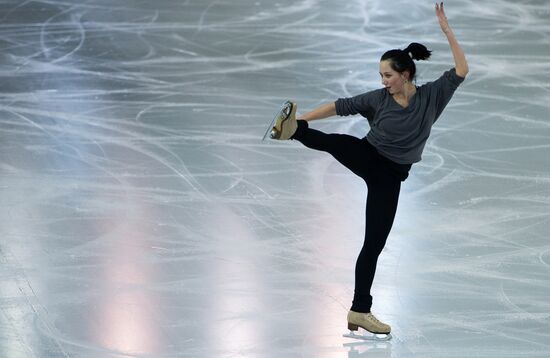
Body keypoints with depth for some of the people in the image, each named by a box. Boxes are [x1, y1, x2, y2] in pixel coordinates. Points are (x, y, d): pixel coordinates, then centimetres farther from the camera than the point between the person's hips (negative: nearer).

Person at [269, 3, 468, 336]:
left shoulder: (431, 96, -6)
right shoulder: (378, 99, -6)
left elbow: (461, 71, -14)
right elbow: (340, 106, -7)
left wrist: (446, 29, -20)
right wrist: (301, 119, -15)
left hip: (390, 176, 0)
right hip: (366, 157, 0)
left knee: (375, 243, 1)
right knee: (336, 142, -34)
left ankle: (360, 311, 7)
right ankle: (292, 129, -63)